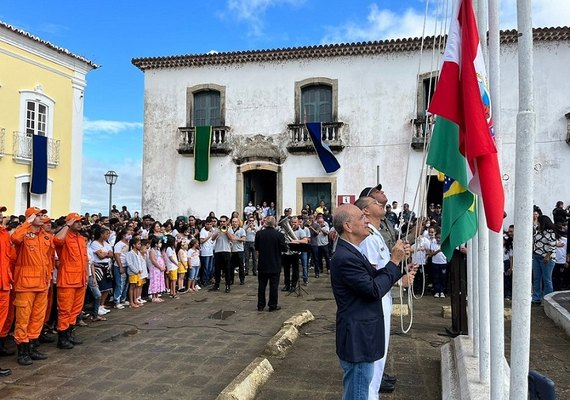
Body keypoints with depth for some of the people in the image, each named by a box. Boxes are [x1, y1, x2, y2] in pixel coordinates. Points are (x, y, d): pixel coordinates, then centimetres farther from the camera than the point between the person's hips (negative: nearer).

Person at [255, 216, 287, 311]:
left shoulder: (259, 234, -6)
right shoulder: (279, 235, -14)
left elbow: (256, 248, 5)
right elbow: (284, 249, -9)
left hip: (262, 265, 3)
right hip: (275, 265, -2)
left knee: (261, 285, 12)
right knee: (273, 286, 6)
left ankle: (260, 305, 17)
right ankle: (273, 305, 11)